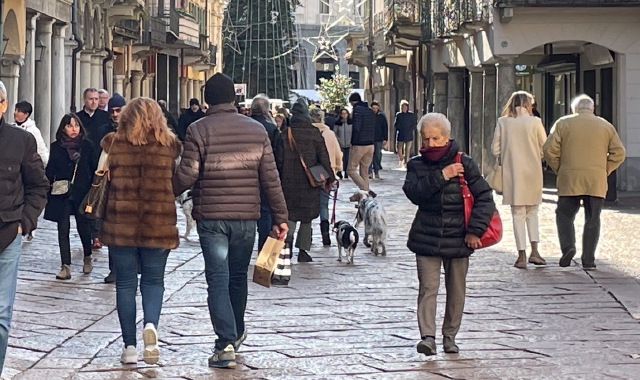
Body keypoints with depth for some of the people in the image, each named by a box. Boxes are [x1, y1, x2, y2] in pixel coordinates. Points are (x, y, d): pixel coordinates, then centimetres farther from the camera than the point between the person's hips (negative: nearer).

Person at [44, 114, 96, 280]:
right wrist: (49, 189, -7)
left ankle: (87, 258, 32)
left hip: (82, 193, -1)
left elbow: (93, 169, 3)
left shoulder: (87, 145, 2)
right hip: (62, 194, 1)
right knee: (63, 229, -1)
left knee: (83, 226, 7)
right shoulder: (56, 147, 5)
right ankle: (66, 267, 0)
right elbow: (50, 171, 6)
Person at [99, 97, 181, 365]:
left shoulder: (113, 144, 0)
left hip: (120, 225, 0)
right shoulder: (171, 146, 1)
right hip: (158, 225, 0)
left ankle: (130, 346, 6)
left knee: (125, 283, 8)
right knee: (153, 280, 12)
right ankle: (151, 324, -14)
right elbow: (179, 184, 8)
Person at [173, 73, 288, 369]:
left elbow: (186, 176, -10)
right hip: (246, 217, 3)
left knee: (218, 280, -1)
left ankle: (226, 344, -10)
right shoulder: (257, 130, 3)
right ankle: (236, 334, 35)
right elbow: (270, 178, 2)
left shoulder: (198, 130, -6)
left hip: (210, 216, -3)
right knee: (238, 277, 19)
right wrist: (280, 217, 7)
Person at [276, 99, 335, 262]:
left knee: (291, 213, 9)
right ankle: (303, 250, 9)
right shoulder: (315, 134, -4)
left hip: (289, 181, 0)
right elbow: (324, 158, -2)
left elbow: (279, 159, -1)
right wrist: (330, 178, 7)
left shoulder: (285, 134, -3)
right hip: (309, 182, 0)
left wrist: (279, 179, 8)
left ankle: (288, 237, -19)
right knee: (307, 217, 9)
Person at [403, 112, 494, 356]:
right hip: (426, 238, 0)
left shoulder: (465, 164, -1)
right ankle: (427, 336, -14)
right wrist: (440, 177, -22)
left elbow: (484, 197, -2)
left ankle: (450, 336, 20)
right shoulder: (416, 165, 4)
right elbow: (414, 193, -13)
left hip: (458, 238, 0)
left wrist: (475, 229, -10)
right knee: (428, 288, -9)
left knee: (456, 290, 8)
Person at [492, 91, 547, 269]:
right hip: (532, 172, 0)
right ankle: (534, 250, 1)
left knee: (518, 213, 5)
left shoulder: (502, 122, -2)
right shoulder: (535, 122, -5)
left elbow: (496, 149, 0)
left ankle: (522, 255, 1)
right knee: (532, 211, 14)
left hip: (511, 172, 0)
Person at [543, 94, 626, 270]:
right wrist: (604, 170, 11)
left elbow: (549, 150, -3)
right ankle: (588, 260, 1)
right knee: (592, 220, 5)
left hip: (569, 180, -1)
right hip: (596, 182, 1)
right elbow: (618, 153, 4)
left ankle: (568, 246, -12)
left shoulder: (563, 123, 4)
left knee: (564, 215, 11)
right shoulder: (606, 126, 9)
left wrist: (559, 169, 9)